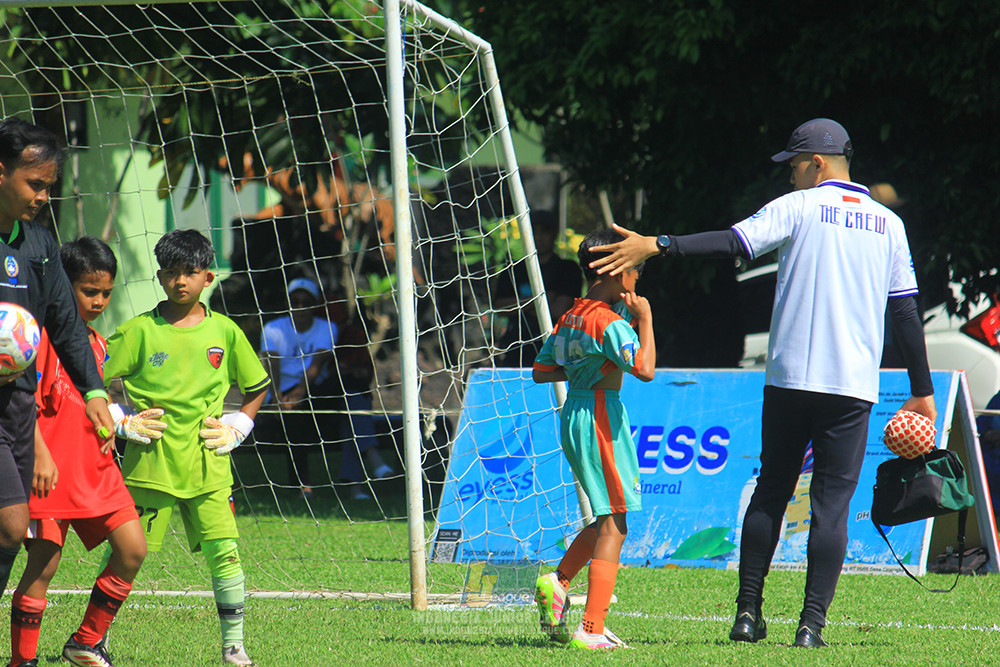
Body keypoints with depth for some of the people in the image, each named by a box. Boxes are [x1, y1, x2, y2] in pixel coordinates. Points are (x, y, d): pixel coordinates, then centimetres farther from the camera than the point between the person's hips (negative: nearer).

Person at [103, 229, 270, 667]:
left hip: (206, 465, 2)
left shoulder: (224, 332, 6)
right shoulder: (140, 331, -1)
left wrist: (236, 429, 8)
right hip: (149, 463, -2)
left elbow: (257, 388, 20)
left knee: (224, 553, -6)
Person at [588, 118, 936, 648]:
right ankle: (812, 623, -7)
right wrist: (922, 392, 13)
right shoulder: (888, 223, 10)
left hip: (790, 379, -1)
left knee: (771, 491, 11)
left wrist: (657, 246, -16)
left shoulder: (799, 207, 1)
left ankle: (748, 613, 8)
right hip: (854, 385, 1)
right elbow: (907, 312, 9)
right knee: (832, 504, 2)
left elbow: (735, 241, -13)